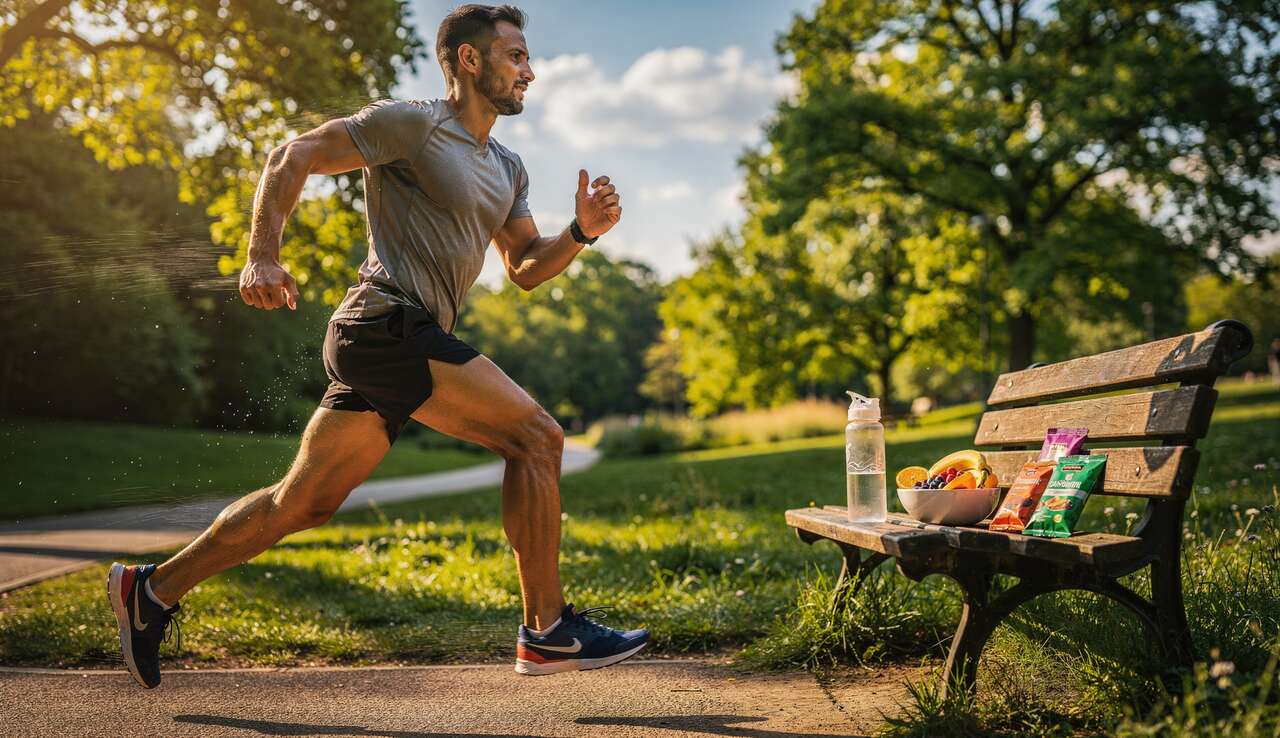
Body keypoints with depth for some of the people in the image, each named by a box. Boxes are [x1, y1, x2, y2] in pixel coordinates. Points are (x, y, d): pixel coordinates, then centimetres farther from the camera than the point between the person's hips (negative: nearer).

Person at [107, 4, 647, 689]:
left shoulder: (507, 169, 22)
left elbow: (526, 268, 22)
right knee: (536, 436, -10)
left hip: (396, 344, 9)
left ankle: (153, 590, 23)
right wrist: (262, 256, -16)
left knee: (303, 503, 11)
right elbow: (292, 156, -6)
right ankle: (548, 632, -4)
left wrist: (581, 232, 4)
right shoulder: (413, 123, -4)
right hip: (389, 323, -9)